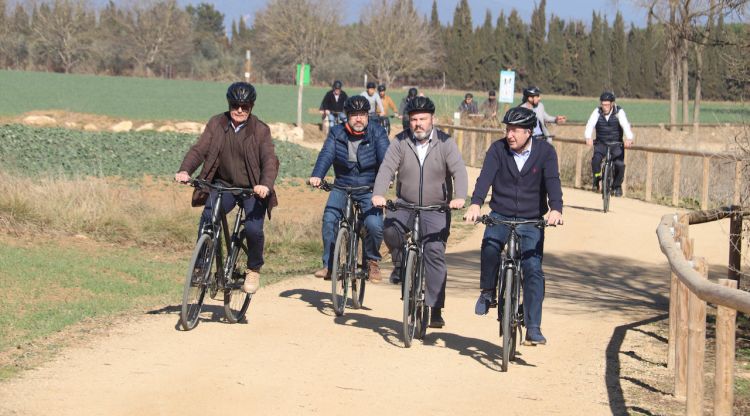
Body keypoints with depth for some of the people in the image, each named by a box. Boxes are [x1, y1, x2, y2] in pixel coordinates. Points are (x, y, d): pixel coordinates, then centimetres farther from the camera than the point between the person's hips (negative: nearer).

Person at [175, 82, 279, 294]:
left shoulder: (260, 130, -5)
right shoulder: (216, 124, 1)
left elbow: (270, 160, -16)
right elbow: (199, 149, -7)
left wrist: (265, 185, -36)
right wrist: (184, 171, -27)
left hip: (252, 189, -2)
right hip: (224, 185, 2)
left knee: (253, 229, -19)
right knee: (208, 218, -23)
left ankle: (254, 270, 9)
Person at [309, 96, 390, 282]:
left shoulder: (377, 132, -3)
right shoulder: (336, 133, 1)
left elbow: (385, 157, -15)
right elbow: (326, 155, -13)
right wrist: (317, 176, -32)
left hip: (369, 190, -1)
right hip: (342, 188, 1)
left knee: (374, 225, -23)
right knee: (329, 219, -23)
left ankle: (372, 261, 6)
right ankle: (328, 265, -9)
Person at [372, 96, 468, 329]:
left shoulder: (445, 143, -4)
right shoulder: (401, 142, 0)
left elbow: (459, 171, -15)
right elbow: (387, 168, -11)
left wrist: (459, 197, -34)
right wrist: (378, 194, -30)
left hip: (436, 209, -1)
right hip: (405, 205, 1)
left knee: (435, 253, -11)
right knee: (389, 229, -27)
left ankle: (435, 309, -6)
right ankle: (400, 263, 5)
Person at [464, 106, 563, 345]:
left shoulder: (545, 151, -6)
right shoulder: (498, 149, -5)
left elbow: (552, 181, -19)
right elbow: (485, 177, -18)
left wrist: (556, 209, -38)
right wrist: (475, 204, -38)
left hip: (532, 221, 0)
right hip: (500, 216, 0)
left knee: (533, 270, -12)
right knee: (489, 249, -30)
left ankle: (533, 328, -7)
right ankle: (487, 293, -5)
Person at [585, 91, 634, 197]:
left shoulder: (619, 112, -12)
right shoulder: (597, 112, -9)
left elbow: (625, 125, -27)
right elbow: (590, 124, -23)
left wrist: (629, 138, -47)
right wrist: (588, 137, -44)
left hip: (616, 143, 0)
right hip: (601, 143, 1)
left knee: (620, 164, -20)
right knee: (596, 159, -28)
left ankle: (617, 186, 6)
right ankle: (596, 181, -5)